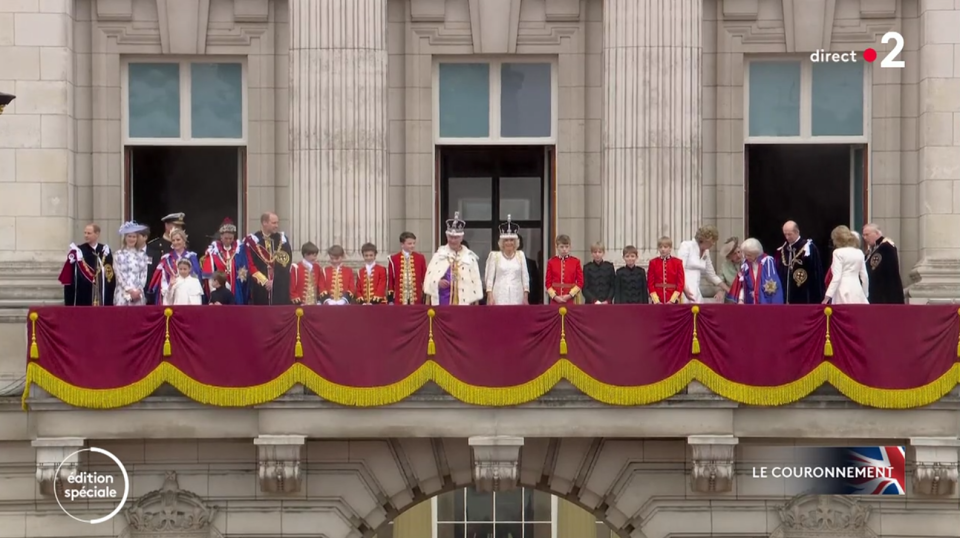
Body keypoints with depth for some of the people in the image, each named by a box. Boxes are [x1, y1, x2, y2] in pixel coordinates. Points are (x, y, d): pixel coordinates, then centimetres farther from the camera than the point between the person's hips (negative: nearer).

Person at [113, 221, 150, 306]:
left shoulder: (142, 255, 9)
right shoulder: (119, 255, 4)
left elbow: (144, 275, 6)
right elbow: (119, 275, -2)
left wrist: (138, 290, -7)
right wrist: (129, 290, -9)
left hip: (138, 294, 2)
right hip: (123, 294, -2)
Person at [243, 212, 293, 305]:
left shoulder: (282, 239, 6)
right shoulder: (252, 240, -1)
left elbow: (287, 260, 2)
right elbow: (250, 265, -3)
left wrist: (275, 280, -8)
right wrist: (264, 281, -10)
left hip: (280, 288, 2)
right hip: (260, 287, -1)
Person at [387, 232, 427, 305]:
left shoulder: (420, 258, 5)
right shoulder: (393, 259, 1)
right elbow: (390, 280, 4)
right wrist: (390, 300, 2)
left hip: (417, 300, 1)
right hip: (399, 301, -1)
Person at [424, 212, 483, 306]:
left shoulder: (469, 256, 5)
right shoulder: (439, 253, 6)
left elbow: (475, 281, 6)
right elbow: (429, 277, 5)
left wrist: (476, 303, 4)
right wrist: (437, 282, -15)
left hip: (463, 302, 0)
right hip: (442, 301, 0)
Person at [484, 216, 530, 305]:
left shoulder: (520, 255, 9)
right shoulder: (494, 255, 4)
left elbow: (525, 277, 9)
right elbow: (489, 277, 3)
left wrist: (526, 297, 4)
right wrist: (490, 297, -5)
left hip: (517, 297, 2)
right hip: (500, 297, -2)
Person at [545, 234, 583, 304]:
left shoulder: (575, 261, 3)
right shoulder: (551, 262, 4)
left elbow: (580, 282, 2)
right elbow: (548, 282, 3)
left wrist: (569, 295, -9)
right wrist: (555, 296, -9)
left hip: (571, 300, 0)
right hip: (555, 300, 0)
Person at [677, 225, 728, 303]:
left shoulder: (706, 252, 14)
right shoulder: (686, 246, -6)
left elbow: (712, 275, 23)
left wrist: (729, 290, 21)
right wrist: (685, 290, -24)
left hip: (695, 291, 7)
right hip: (683, 289, -7)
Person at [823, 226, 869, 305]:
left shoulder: (838, 252, -5)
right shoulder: (859, 252, 13)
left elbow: (837, 277, -12)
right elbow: (864, 276, 14)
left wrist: (827, 296, -13)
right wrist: (865, 294, 24)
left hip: (843, 293, -6)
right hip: (857, 291, 6)